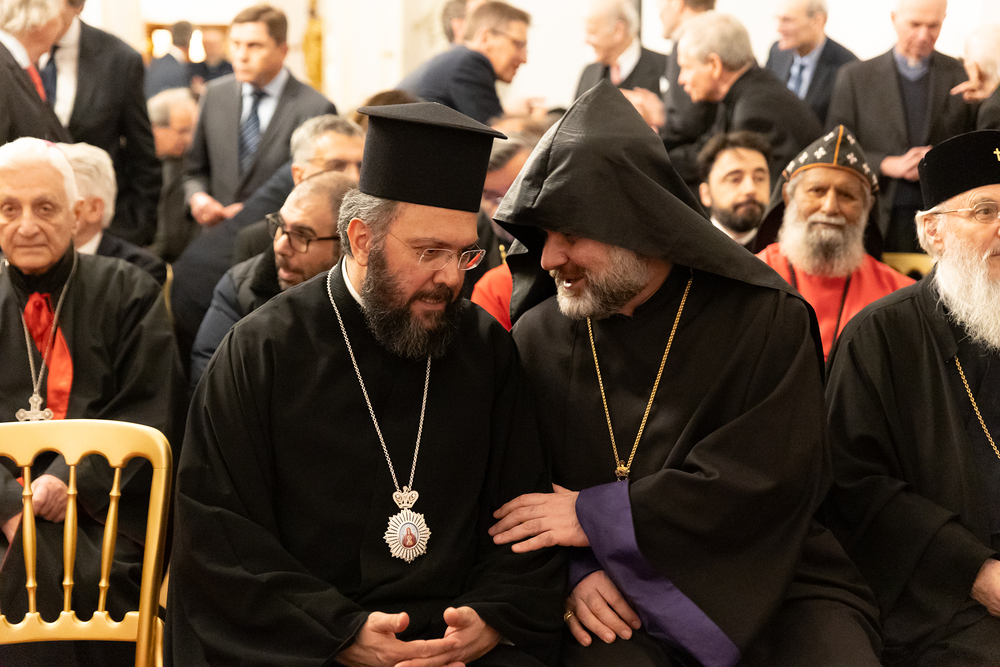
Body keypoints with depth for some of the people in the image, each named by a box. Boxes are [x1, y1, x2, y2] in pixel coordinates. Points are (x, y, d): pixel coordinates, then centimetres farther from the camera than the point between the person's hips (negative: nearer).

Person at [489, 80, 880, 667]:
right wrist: (571, 572, -12)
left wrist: (596, 516, -12)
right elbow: (515, 490, 8)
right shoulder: (538, 337, 5)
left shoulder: (764, 317, -4)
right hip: (617, 602, 0)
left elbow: (768, 481, -12)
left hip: (773, 584, 0)